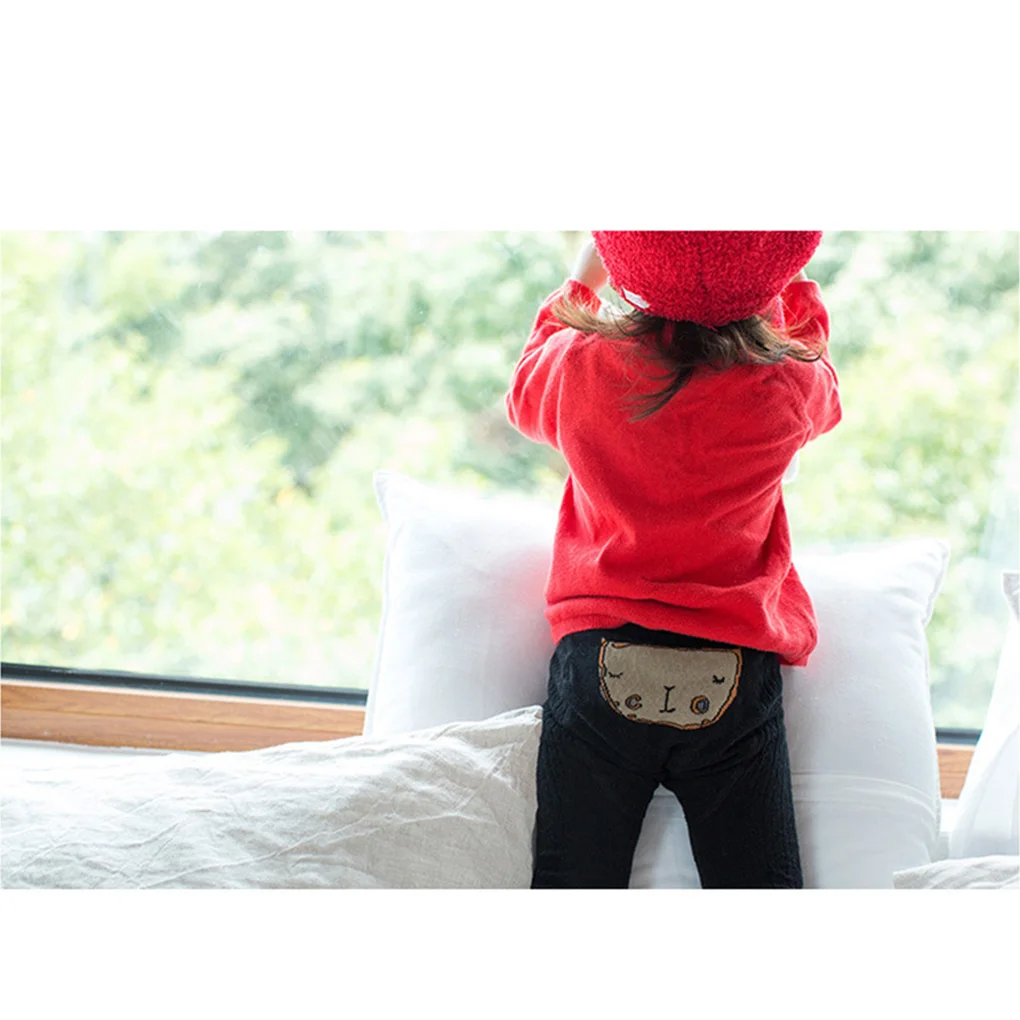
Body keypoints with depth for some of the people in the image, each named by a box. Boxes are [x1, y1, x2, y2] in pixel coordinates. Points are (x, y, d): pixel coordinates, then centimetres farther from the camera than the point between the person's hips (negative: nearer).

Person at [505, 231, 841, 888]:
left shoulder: (582, 366, -5)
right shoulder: (788, 385, -5)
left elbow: (524, 396, 22)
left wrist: (583, 278, 33)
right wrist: (787, 281, 35)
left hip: (598, 663, 0)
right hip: (737, 677, 0)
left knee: (572, 885, 3)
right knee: (760, 886, 2)